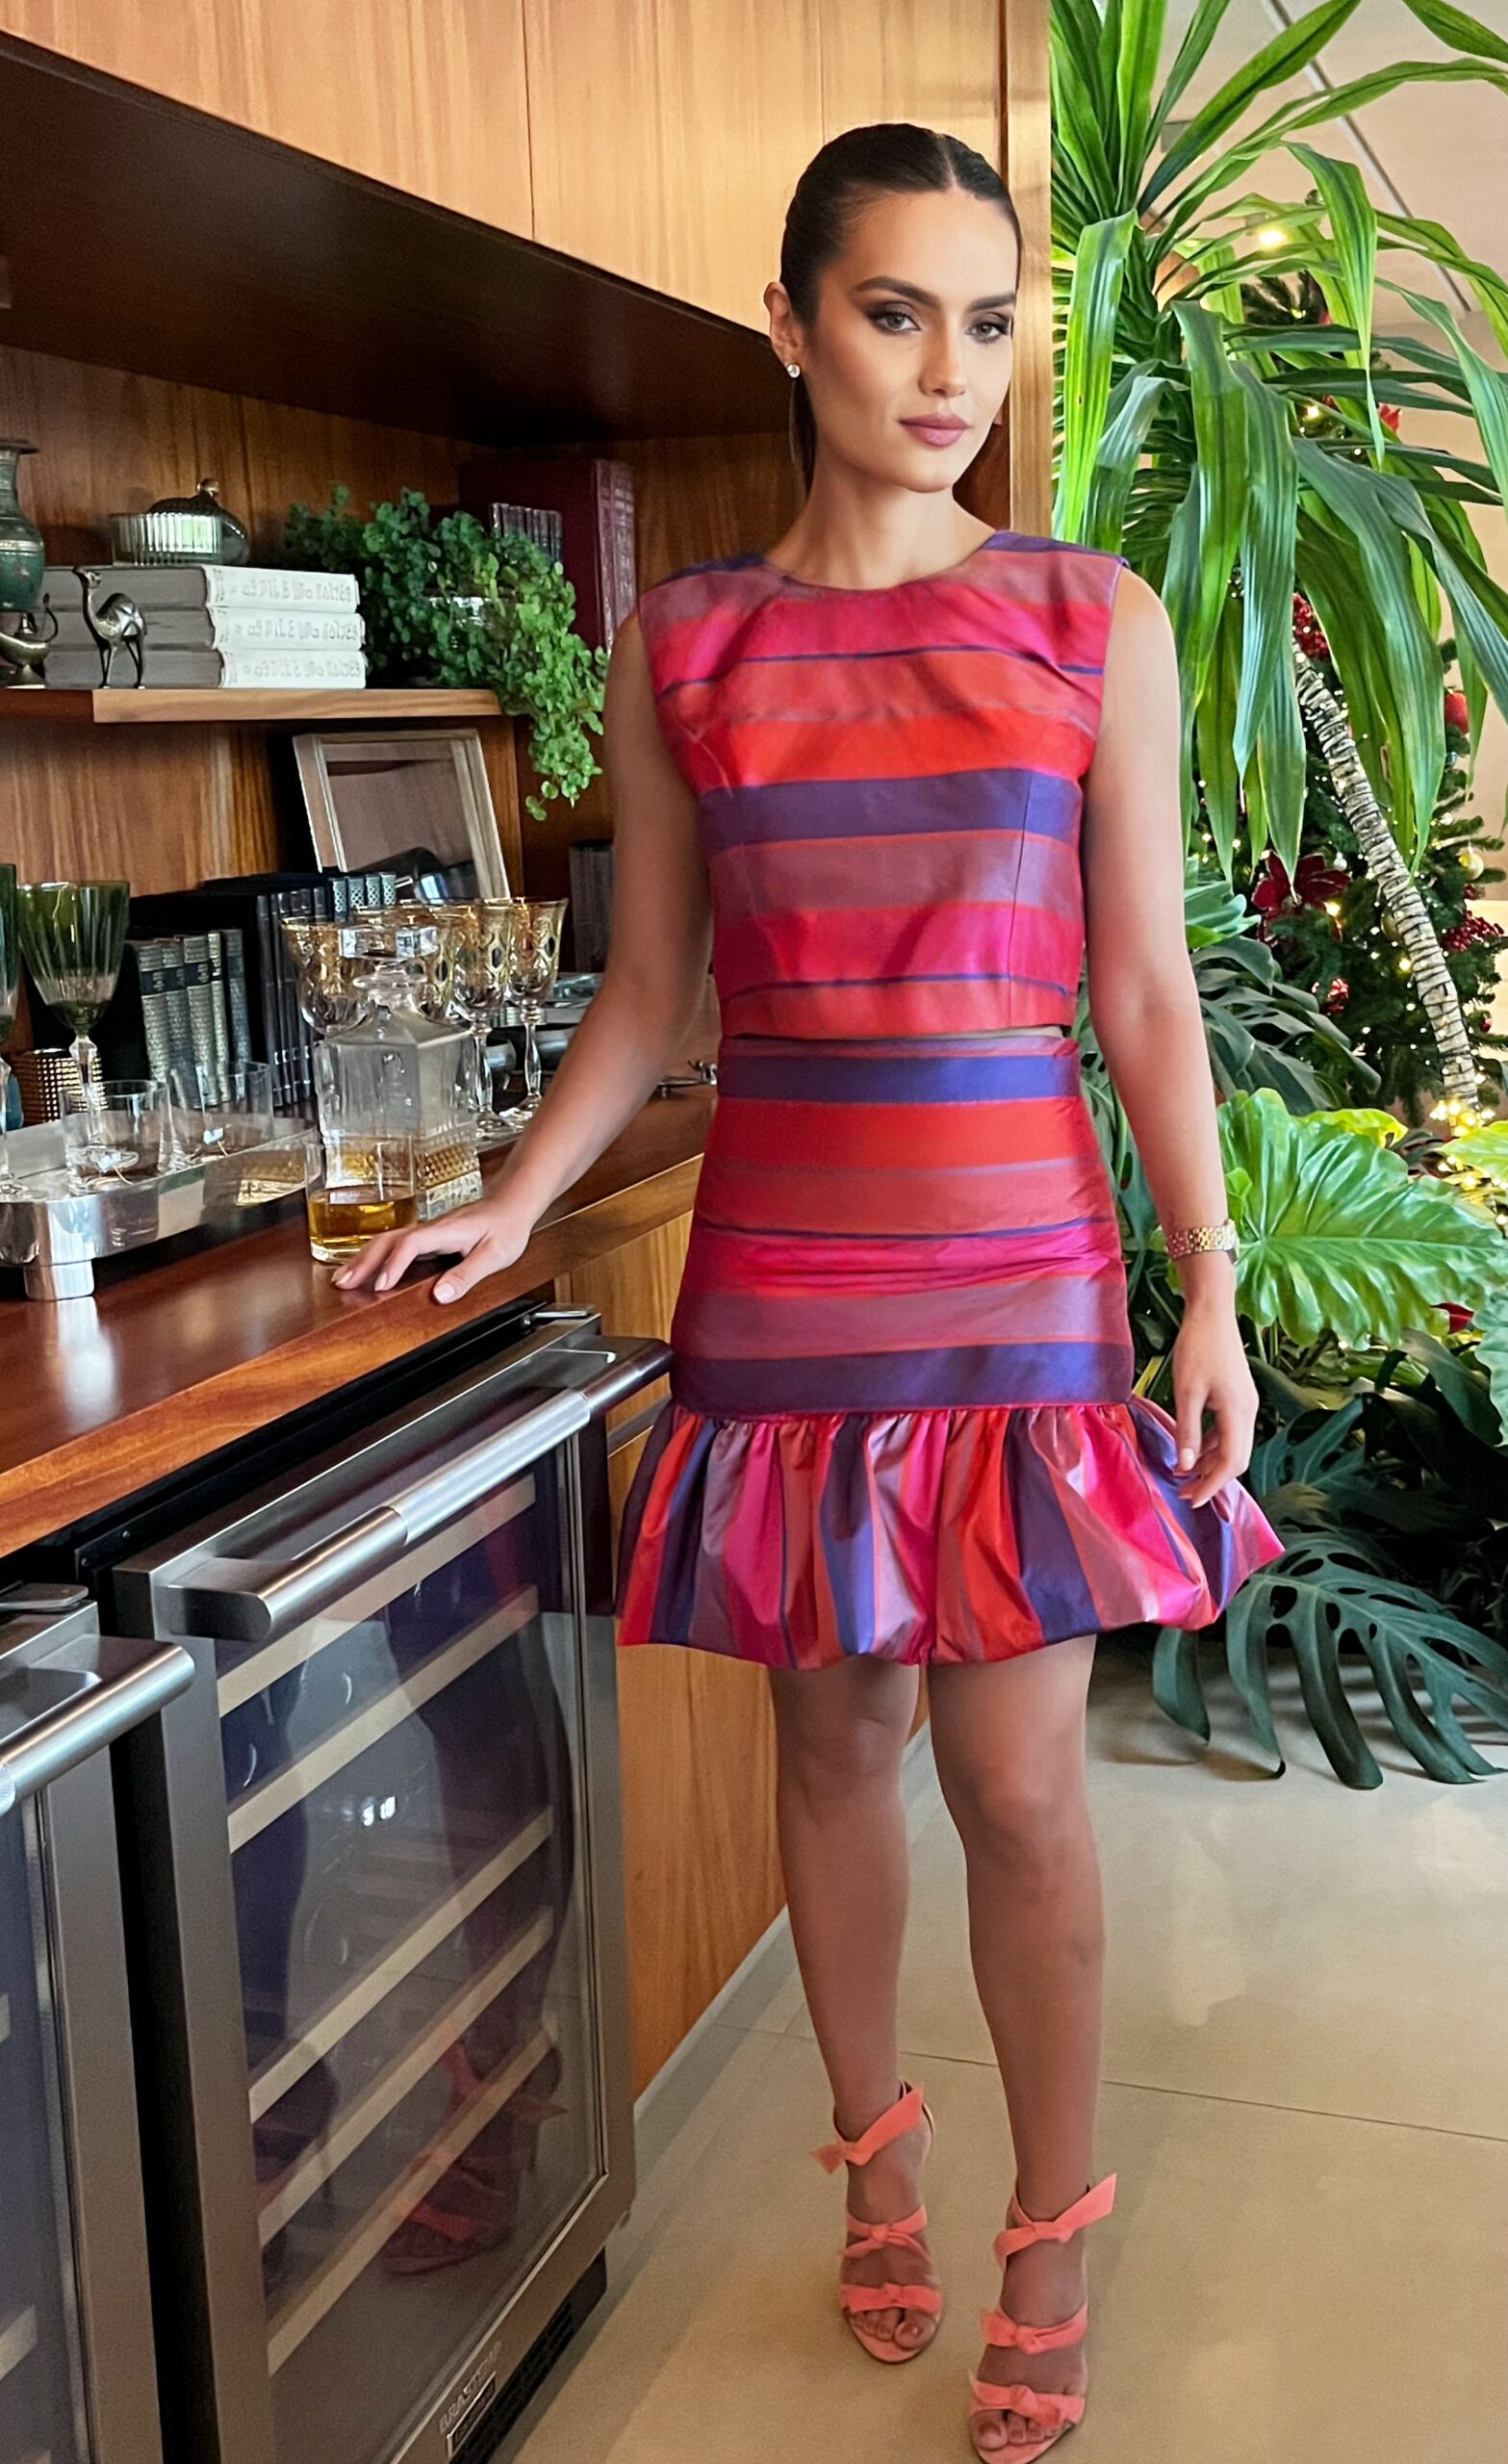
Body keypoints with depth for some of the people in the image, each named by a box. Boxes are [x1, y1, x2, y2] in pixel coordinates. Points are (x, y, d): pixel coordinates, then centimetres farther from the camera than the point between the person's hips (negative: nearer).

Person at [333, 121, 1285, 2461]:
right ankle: (878, 2156, 35)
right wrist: (510, 1206, 0)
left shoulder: (1094, 622, 1)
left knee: (1019, 1786, 1)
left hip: (1019, 1274, -1)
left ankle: (1051, 2245, 23)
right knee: (832, 1739, 12)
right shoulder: (682, 644, 4)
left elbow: (1145, 994, 1)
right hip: (779, 1279, 2)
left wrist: (1211, 1294, -2)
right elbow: (647, 995, 9)